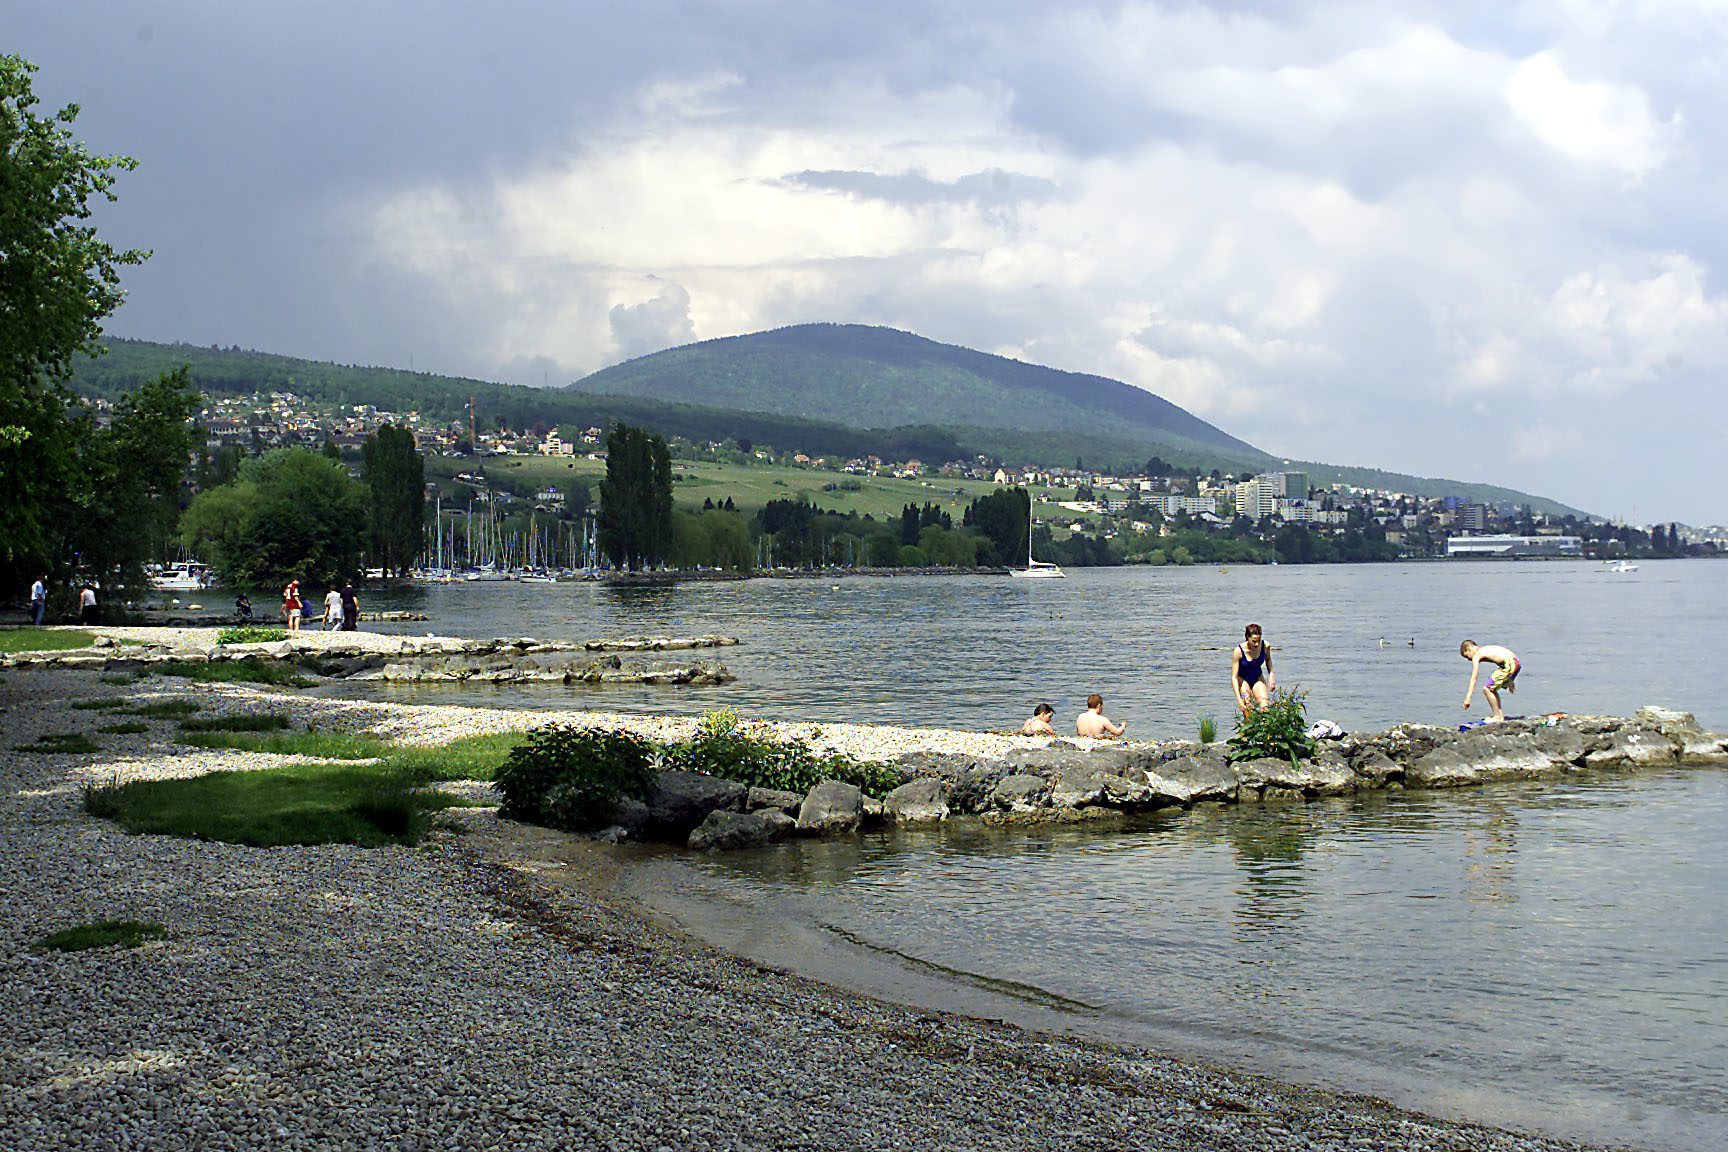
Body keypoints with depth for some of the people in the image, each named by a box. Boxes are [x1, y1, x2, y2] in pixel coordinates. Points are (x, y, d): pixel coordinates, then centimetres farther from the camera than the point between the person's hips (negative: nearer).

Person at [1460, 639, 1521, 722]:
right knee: (1492, 689, 20)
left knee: (1487, 689, -5)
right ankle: (1500, 715, 23)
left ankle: (1497, 716, 1)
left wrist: (1468, 697, -5)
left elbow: (1474, 678, -5)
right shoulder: (1486, 649, 25)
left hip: (1509, 664, -9)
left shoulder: (1476, 656, 0)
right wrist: (1510, 681, 36)